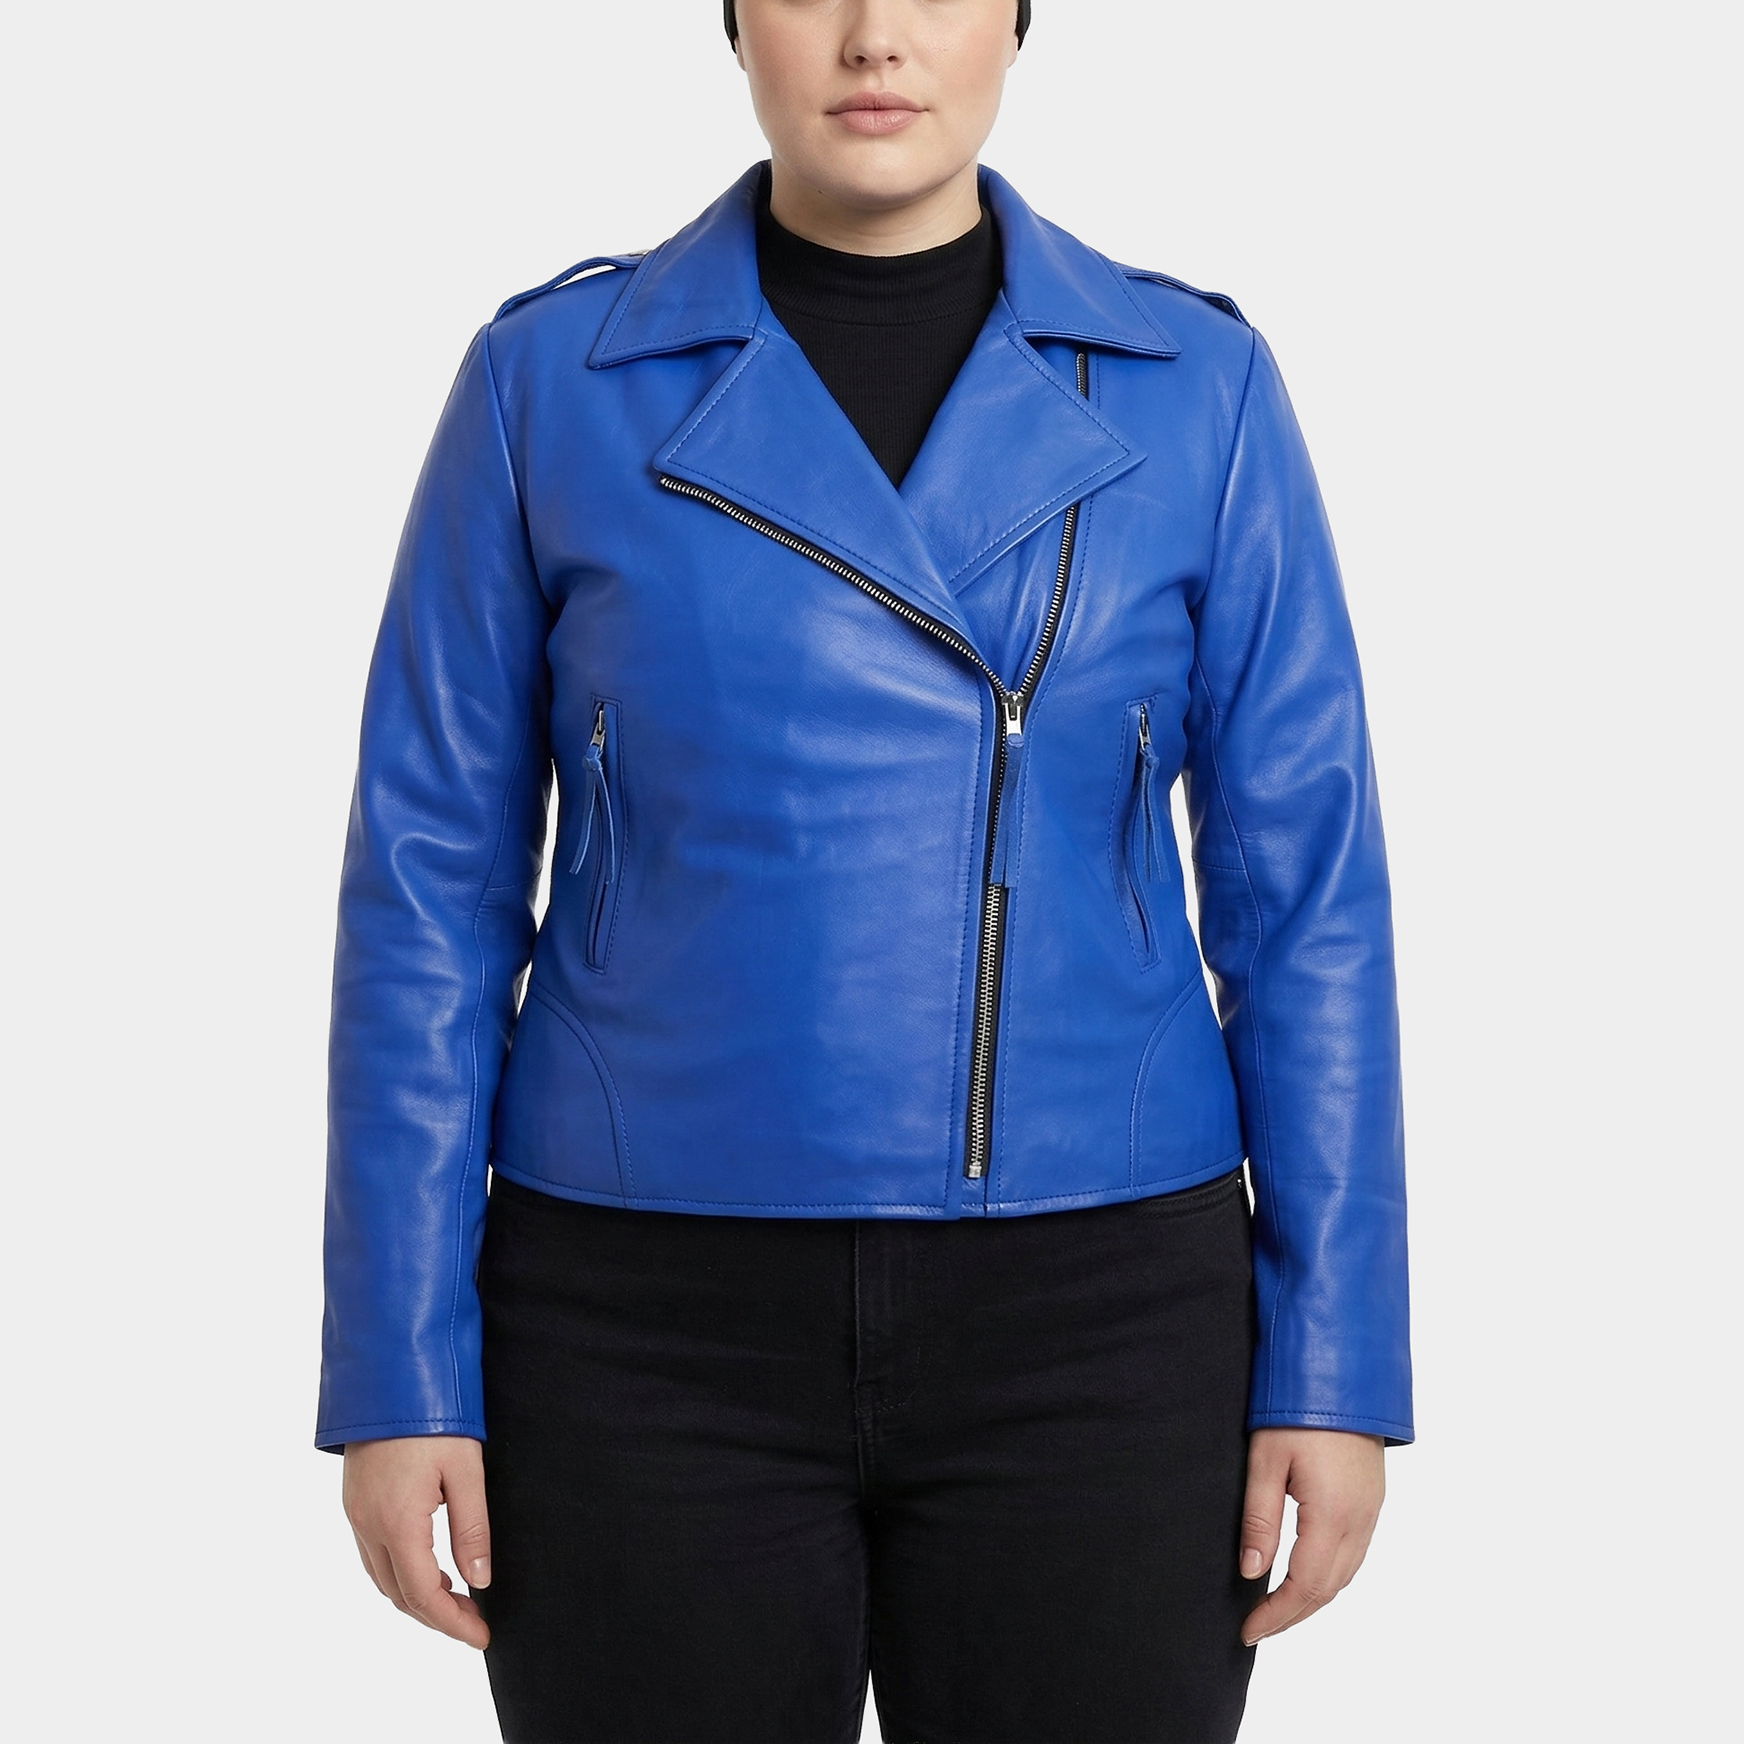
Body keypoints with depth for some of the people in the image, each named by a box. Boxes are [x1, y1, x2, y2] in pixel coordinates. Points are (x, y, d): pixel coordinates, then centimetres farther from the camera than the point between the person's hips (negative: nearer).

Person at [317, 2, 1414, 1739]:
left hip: (1078, 1330, 1)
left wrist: (1335, 1364, -3)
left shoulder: (1193, 386, 1)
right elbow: (432, 887, 0)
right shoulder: (555, 379, -1)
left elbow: (1301, 888, 1)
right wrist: (397, 1371, -4)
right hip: (665, 1333, 0)